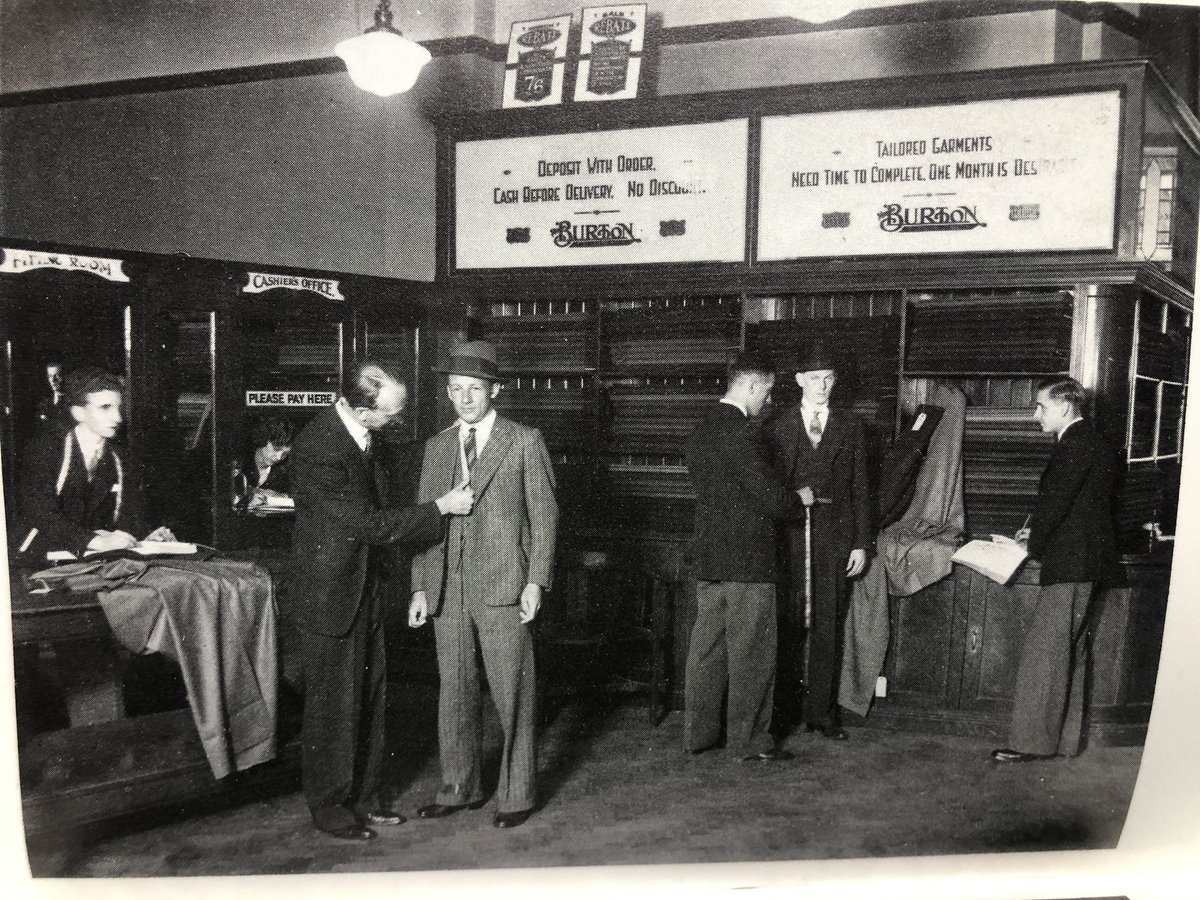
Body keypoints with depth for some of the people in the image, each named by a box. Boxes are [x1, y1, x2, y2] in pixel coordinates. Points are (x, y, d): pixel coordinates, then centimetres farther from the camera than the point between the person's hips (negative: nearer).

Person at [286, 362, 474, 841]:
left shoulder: (358, 432, 0)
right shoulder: (318, 449, -26)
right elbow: (370, 523, -24)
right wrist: (441, 507, -18)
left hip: (362, 587, 8)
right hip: (328, 594, -8)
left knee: (368, 697, 16)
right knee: (331, 703, 5)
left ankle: (362, 797, 30)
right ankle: (329, 806, 22)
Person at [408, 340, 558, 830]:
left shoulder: (525, 441, 2)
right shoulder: (437, 447, 14)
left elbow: (543, 515, 0)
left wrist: (536, 581, -7)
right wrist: (420, 587, 8)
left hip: (503, 587, -4)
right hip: (447, 589, 4)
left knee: (511, 694, 0)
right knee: (454, 692, 11)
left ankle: (516, 794, 13)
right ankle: (459, 788, 25)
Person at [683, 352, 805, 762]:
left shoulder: (702, 430, 11)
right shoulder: (742, 433, -18)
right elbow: (772, 500, -19)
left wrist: (785, 497, 20)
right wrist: (799, 500, 3)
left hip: (708, 556, 9)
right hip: (746, 558, -9)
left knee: (707, 646, 14)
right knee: (751, 651, 2)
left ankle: (698, 732, 23)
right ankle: (747, 739, 11)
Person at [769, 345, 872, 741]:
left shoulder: (851, 427, 9)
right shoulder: (779, 427, 5)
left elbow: (860, 488, 8)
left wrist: (861, 543, 3)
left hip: (836, 539, 1)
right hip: (790, 537, -1)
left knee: (828, 626, 4)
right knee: (789, 625, 0)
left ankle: (821, 711, 12)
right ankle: (785, 710, 9)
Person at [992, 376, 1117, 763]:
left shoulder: (1074, 444, -15)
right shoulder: (1092, 441, 16)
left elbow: (1056, 500, -19)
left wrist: (1034, 542, -5)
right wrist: (1036, 533, 10)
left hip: (1070, 564, -11)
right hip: (1083, 561, 11)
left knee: (1043, 650, -7)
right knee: (1070, 653, 15)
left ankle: (1032, 741, -2)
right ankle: (1066, 738, 23)